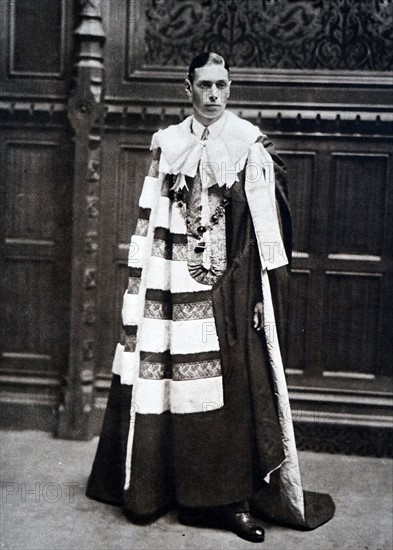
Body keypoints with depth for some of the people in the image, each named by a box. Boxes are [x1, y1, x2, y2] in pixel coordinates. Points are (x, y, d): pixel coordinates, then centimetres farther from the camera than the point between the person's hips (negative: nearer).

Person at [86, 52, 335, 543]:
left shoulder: (251, 145, 0)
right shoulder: (167, 145, 8)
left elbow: (267, 226, -2)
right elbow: (150, 225, 9)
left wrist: (265, 293, -7)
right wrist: (142, 281, 5)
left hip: (231, 287, -2)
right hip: (176, 285, 2)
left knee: (234, 386, 1)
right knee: (174, 385, 8)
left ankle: (236, 497, 12)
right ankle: (154, 484, 23)